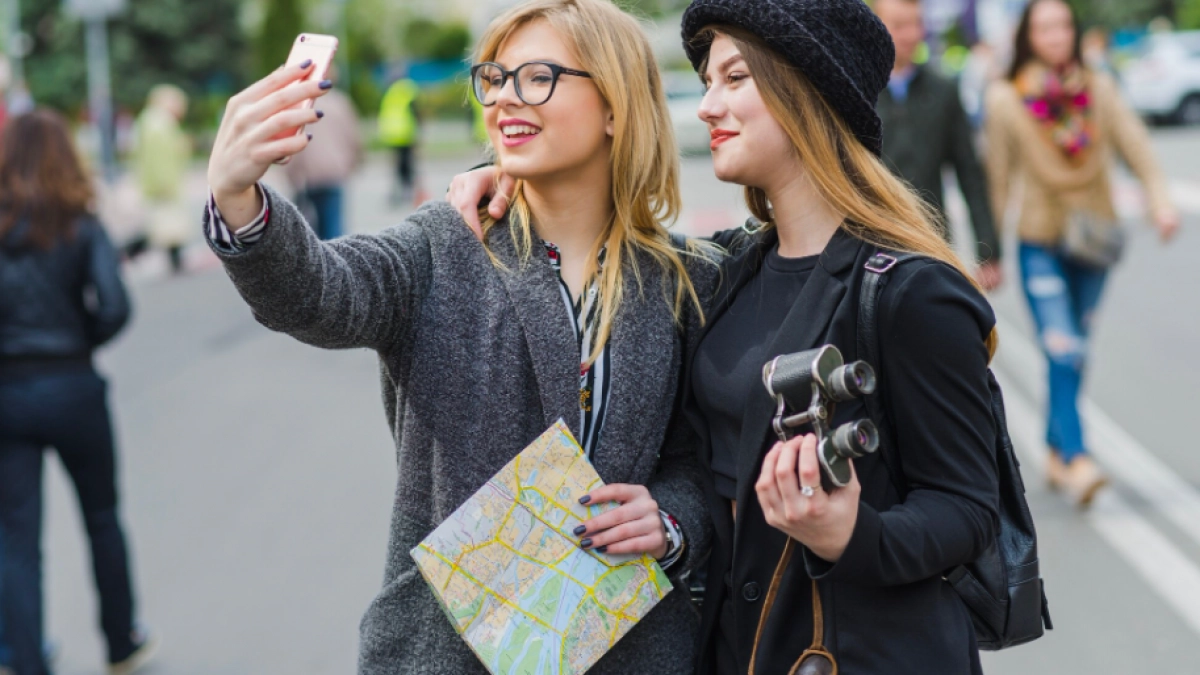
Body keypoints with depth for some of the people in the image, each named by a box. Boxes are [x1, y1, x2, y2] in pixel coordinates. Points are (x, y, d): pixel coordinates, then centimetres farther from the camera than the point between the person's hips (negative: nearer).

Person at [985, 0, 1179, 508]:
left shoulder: (1100, 89, 5)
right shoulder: (1005, 99, -3)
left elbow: (1135, 146, -2)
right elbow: (998, 177, 0)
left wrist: (1159, 197, -20)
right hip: (1040, 244, -3)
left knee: (1075, 355, 10)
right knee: (1062, 351, -16)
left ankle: (1056, 454, 23)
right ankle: (1077, 461, -23)